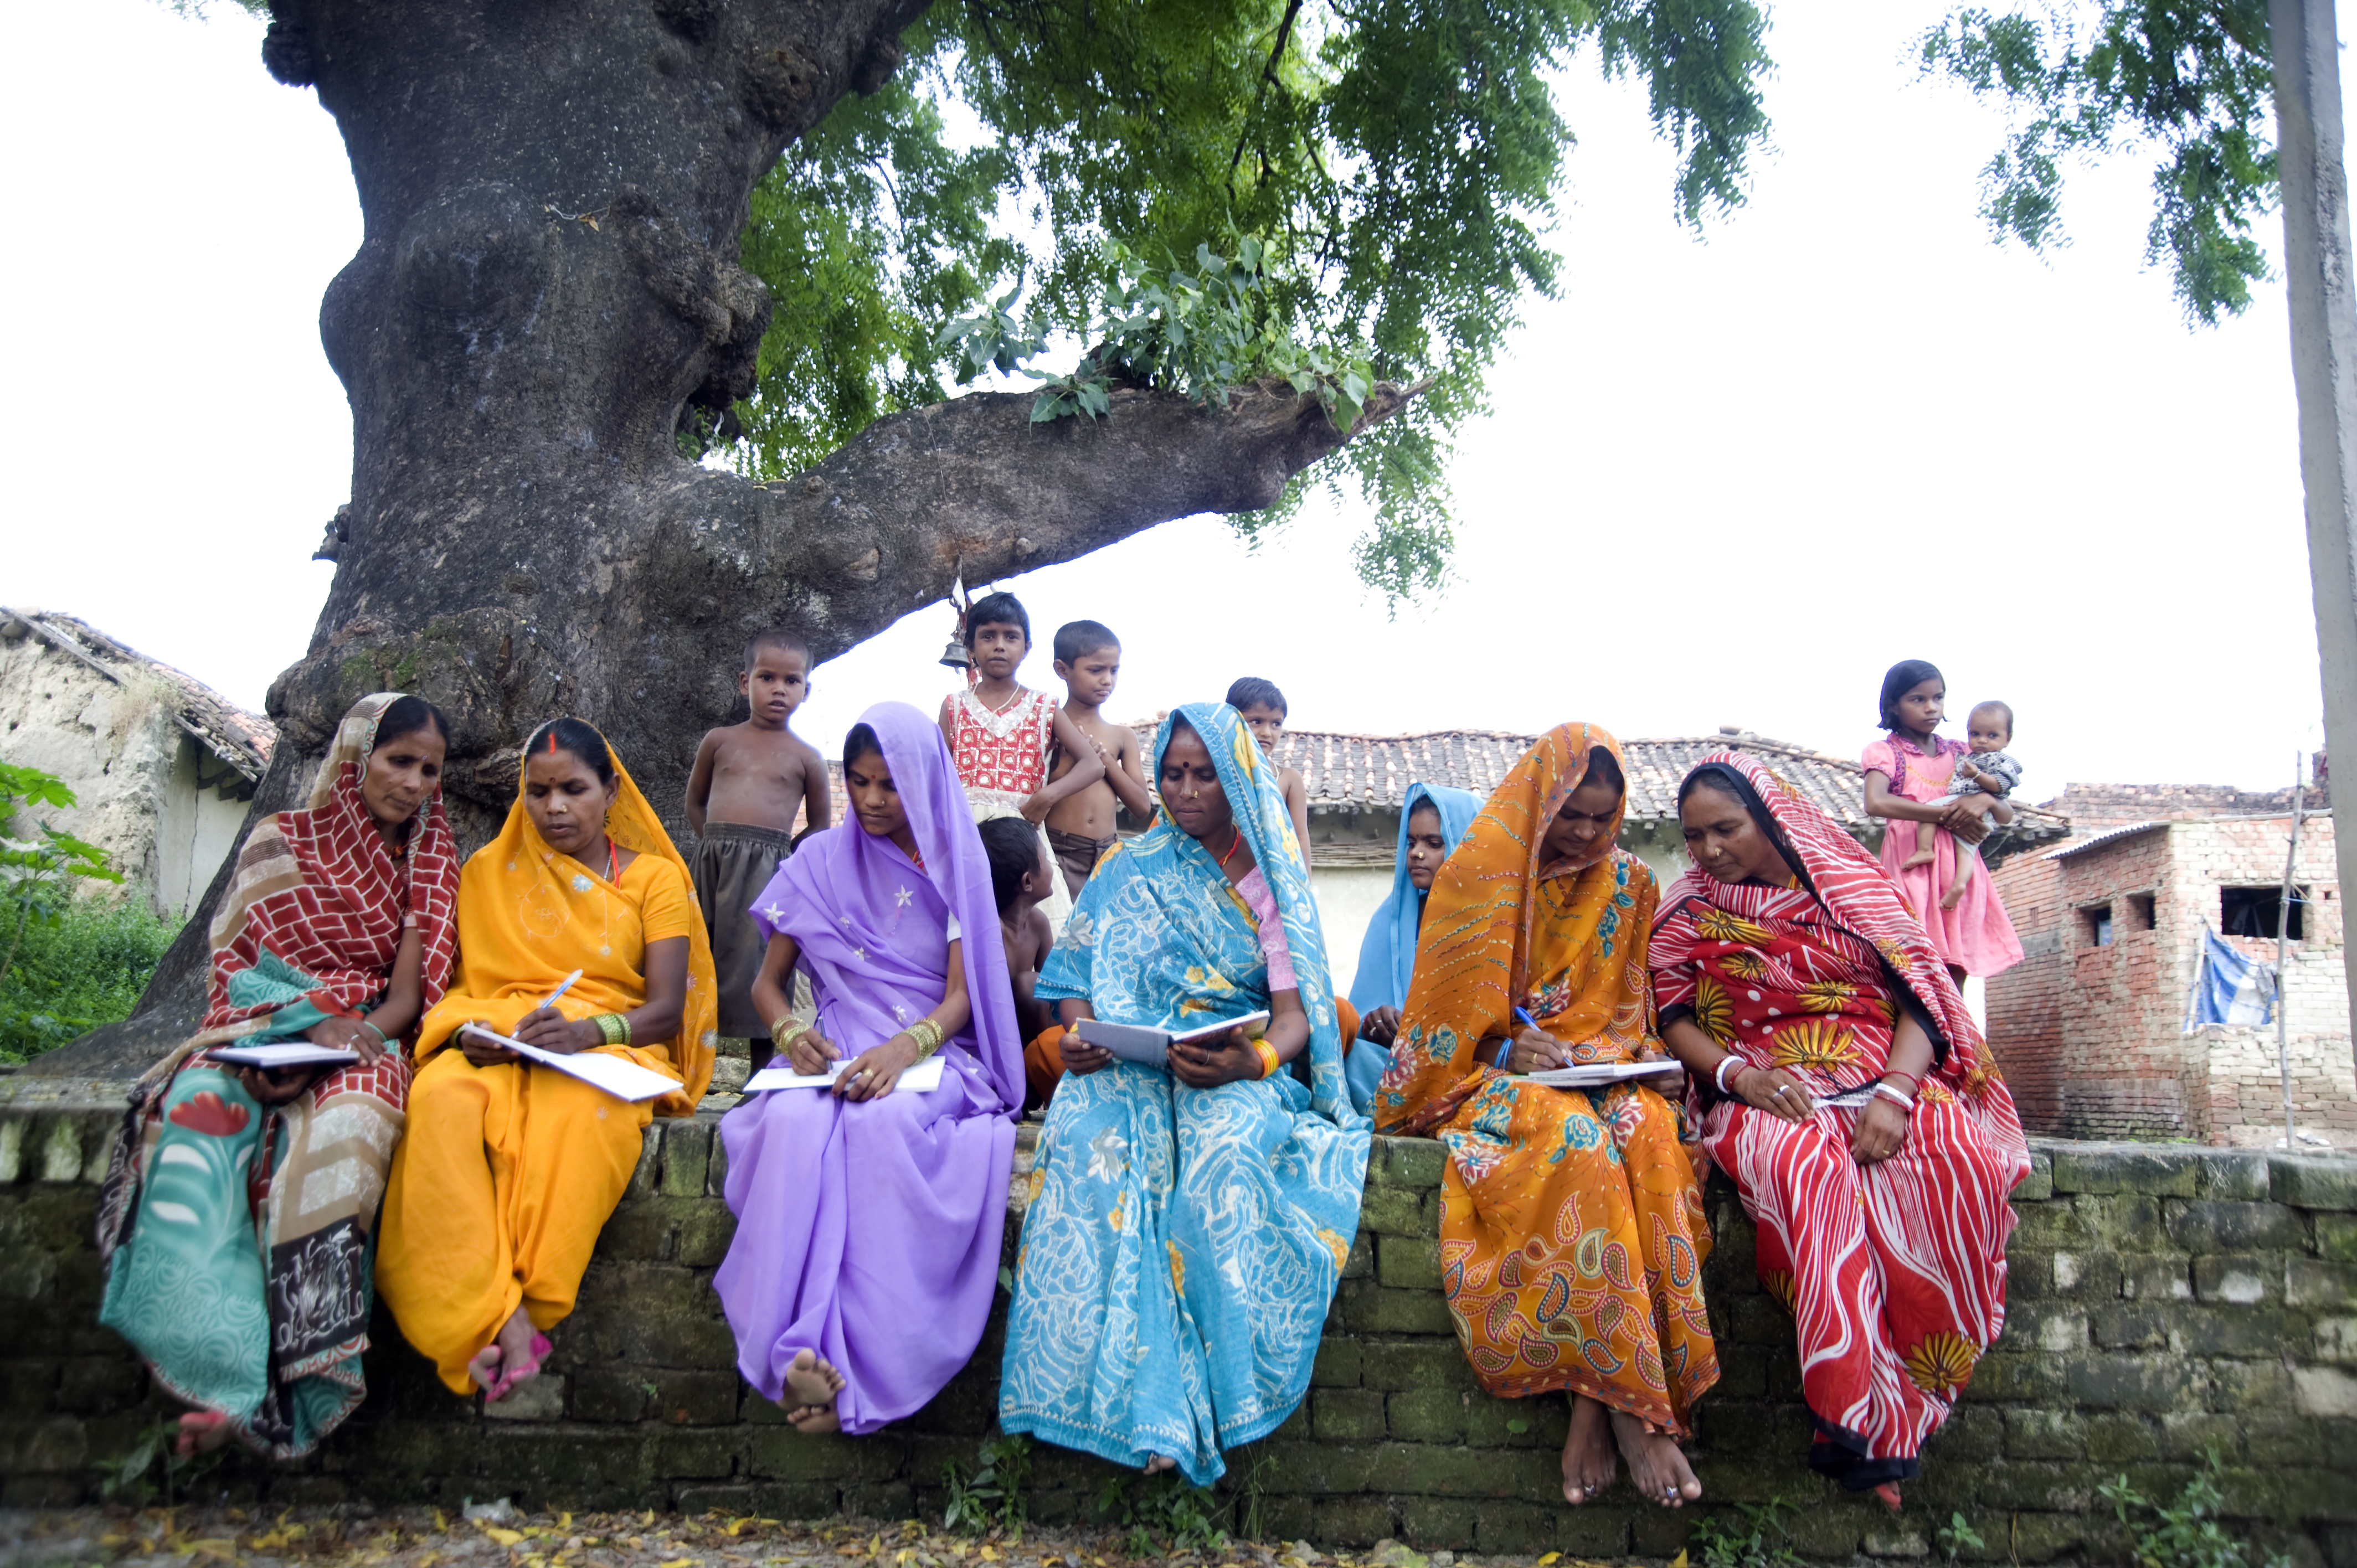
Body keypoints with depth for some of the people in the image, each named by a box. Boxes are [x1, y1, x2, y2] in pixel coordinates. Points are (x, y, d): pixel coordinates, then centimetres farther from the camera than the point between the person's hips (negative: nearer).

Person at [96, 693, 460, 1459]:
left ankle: (299, 1386, -35)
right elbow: (230, 964, 4)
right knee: (197, 1114, -33)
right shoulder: (282, 841, 10)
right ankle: (220, 1369, -35)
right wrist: (251, 1049, -15)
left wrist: (344, 1033, -19)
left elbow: (408, 992, 2)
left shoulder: (432, 863, 10)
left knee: (341, 1131, -35)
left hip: (356, 1039, -1)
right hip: (256, 1032, 1)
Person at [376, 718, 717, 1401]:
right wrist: (466, 1031, -10)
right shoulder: (489, 872, 19)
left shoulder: (654, 876, 11)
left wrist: (587, 1031, -20)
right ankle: (497, 1317, -40)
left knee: (581, 1108, -39)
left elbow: (667, 1009, 1)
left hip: (609, 1046, -2)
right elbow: (458, 982, 15)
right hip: (495, 1045, 2)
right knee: (441, 1098, -35)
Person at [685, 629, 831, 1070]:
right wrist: (718, 843, 9)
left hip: (766, 870, -2)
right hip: (712, 864, 2)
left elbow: (821, 825, 14)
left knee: (757, 967, -3)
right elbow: (695, 803, 21)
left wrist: (786, 855, 3)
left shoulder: (805, 757, 7)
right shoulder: (720, 741, 12)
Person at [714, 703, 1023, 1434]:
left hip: (931, 1053, -2)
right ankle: (802, 1350, -39)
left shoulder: (955, 862, 8)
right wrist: (791, 1032, -8)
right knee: (793, 1121, -34)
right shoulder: (821, 861, 15)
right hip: (835, 1055, 2)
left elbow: (963, 994, 0)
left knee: (887, 1121, -37)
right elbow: (767, 982, 17)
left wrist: (906, 1047, -22)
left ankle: (863, 1359, -36)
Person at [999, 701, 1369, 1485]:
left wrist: (1252, 1061, -21)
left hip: (1237, 1071, -1)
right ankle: (1139, 1400, -33)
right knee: (1095, 1144, -34)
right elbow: (1077, 978, 11)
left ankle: (1220, 1388, -29)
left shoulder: (1269, 879, 11)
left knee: (1223, 1150, -36)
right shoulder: (1129, 868, 15)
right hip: (1131, 1063, 1)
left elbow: (1294, 1011, 2)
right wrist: (1077, 1036, -13)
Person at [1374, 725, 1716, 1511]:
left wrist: (1607, 1052, -8)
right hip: (1494, 1076, -2)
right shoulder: (1477, 871, 4)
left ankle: (1597, 1394, -36)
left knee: (1647, 1132, -35)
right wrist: (1508, 1047, -16)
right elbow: (1447, 1012, 2)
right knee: (1577, 1142, -38)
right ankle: (1628, 1400, -33)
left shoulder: (1629, 883, 14)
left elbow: (1630, 1011, 15)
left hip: (1601, 1072, 3)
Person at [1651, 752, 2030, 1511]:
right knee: (1804, 1166, -37)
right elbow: (1672, 1019, 6)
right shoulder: (1687, 910, 13)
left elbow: (1921, 998, 4)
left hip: (1882, 1076, 1)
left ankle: (1911, 1395, -19)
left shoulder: (1851, 886, 11)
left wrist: (1894, 1092, -14)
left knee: (1956, 1161, -32)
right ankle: (1864, 1420, -31)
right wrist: (1738, 1073, -14)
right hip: (1768, 1091, -1)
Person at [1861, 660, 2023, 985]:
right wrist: (1947, 816, -17)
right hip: (1912, 863, -5)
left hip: (1959, 867, 5)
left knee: (1955, 972, 2)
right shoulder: (1885, 751, 1)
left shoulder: (1958, 753, 16)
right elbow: (1876, 804, -20)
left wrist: (1985, 800, -11)